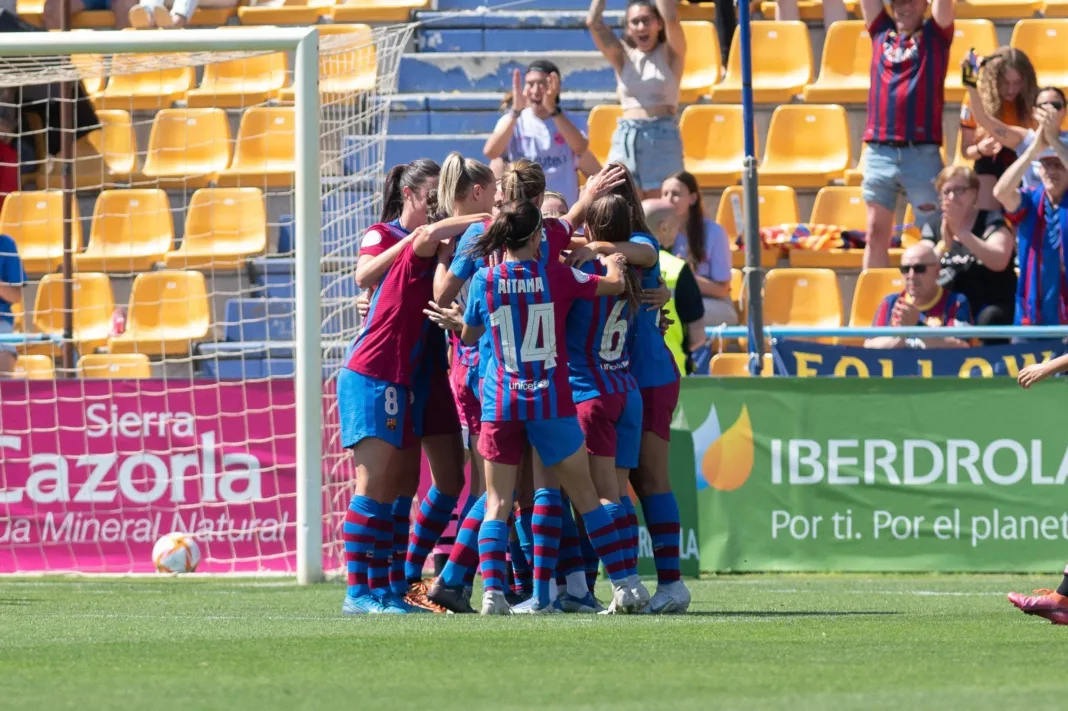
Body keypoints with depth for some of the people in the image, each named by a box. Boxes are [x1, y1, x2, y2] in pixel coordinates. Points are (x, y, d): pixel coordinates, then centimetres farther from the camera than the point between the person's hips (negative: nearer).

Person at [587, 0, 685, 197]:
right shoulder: (623, 56, 12)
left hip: (663, 137, -2)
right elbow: (593, 22, 2)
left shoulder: (669, 54, 6)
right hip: (626, 137, 2)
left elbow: (670, 19, -10)